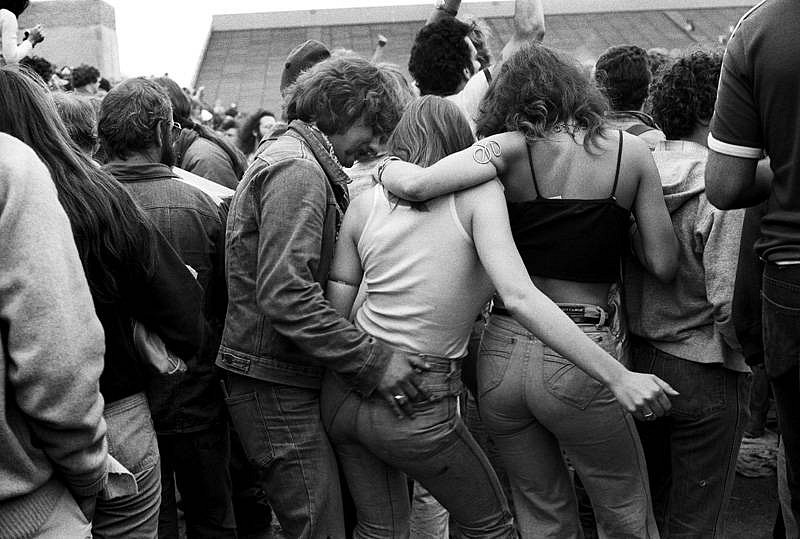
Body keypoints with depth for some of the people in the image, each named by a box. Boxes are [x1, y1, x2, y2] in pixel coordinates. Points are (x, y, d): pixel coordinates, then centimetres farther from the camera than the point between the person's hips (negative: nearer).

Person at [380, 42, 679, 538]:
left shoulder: (512, 149, -1)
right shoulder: (630, 151, 1)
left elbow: (416, 185, -15)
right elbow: (664, 265, 2)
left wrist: (386, 165, 7)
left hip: (502, 353, 2)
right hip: (575, 362, -1)